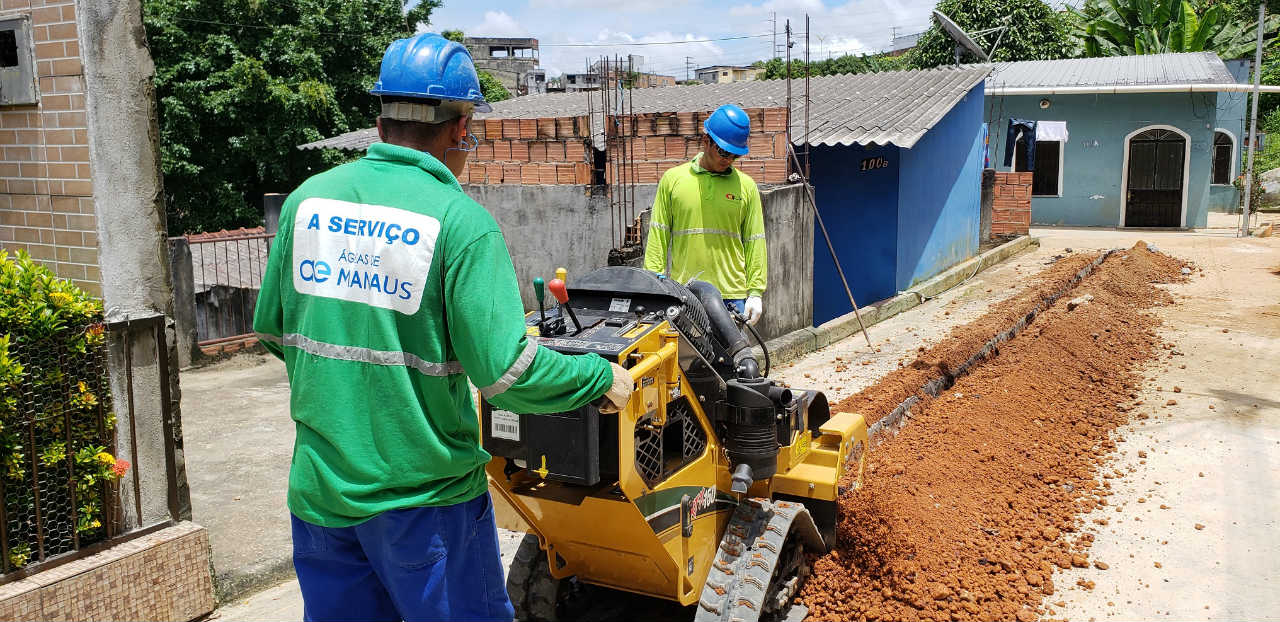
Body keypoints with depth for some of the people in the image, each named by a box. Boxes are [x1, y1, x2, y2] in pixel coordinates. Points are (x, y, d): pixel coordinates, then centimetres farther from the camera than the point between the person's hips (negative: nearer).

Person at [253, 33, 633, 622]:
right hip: (421, 496, -4)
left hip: (318, 485, 5)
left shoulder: (307, 197, 0)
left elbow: (270, 327, 10)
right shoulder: (461, 220, -16)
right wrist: (602, 376, -5)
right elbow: (506, 374, -20)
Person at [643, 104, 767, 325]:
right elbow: (658, 237, 6)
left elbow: (755, 242, 9)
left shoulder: (746, 186, 8)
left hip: (732, 296, 1)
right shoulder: (673, 179, 6)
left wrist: (756, 292, 3)